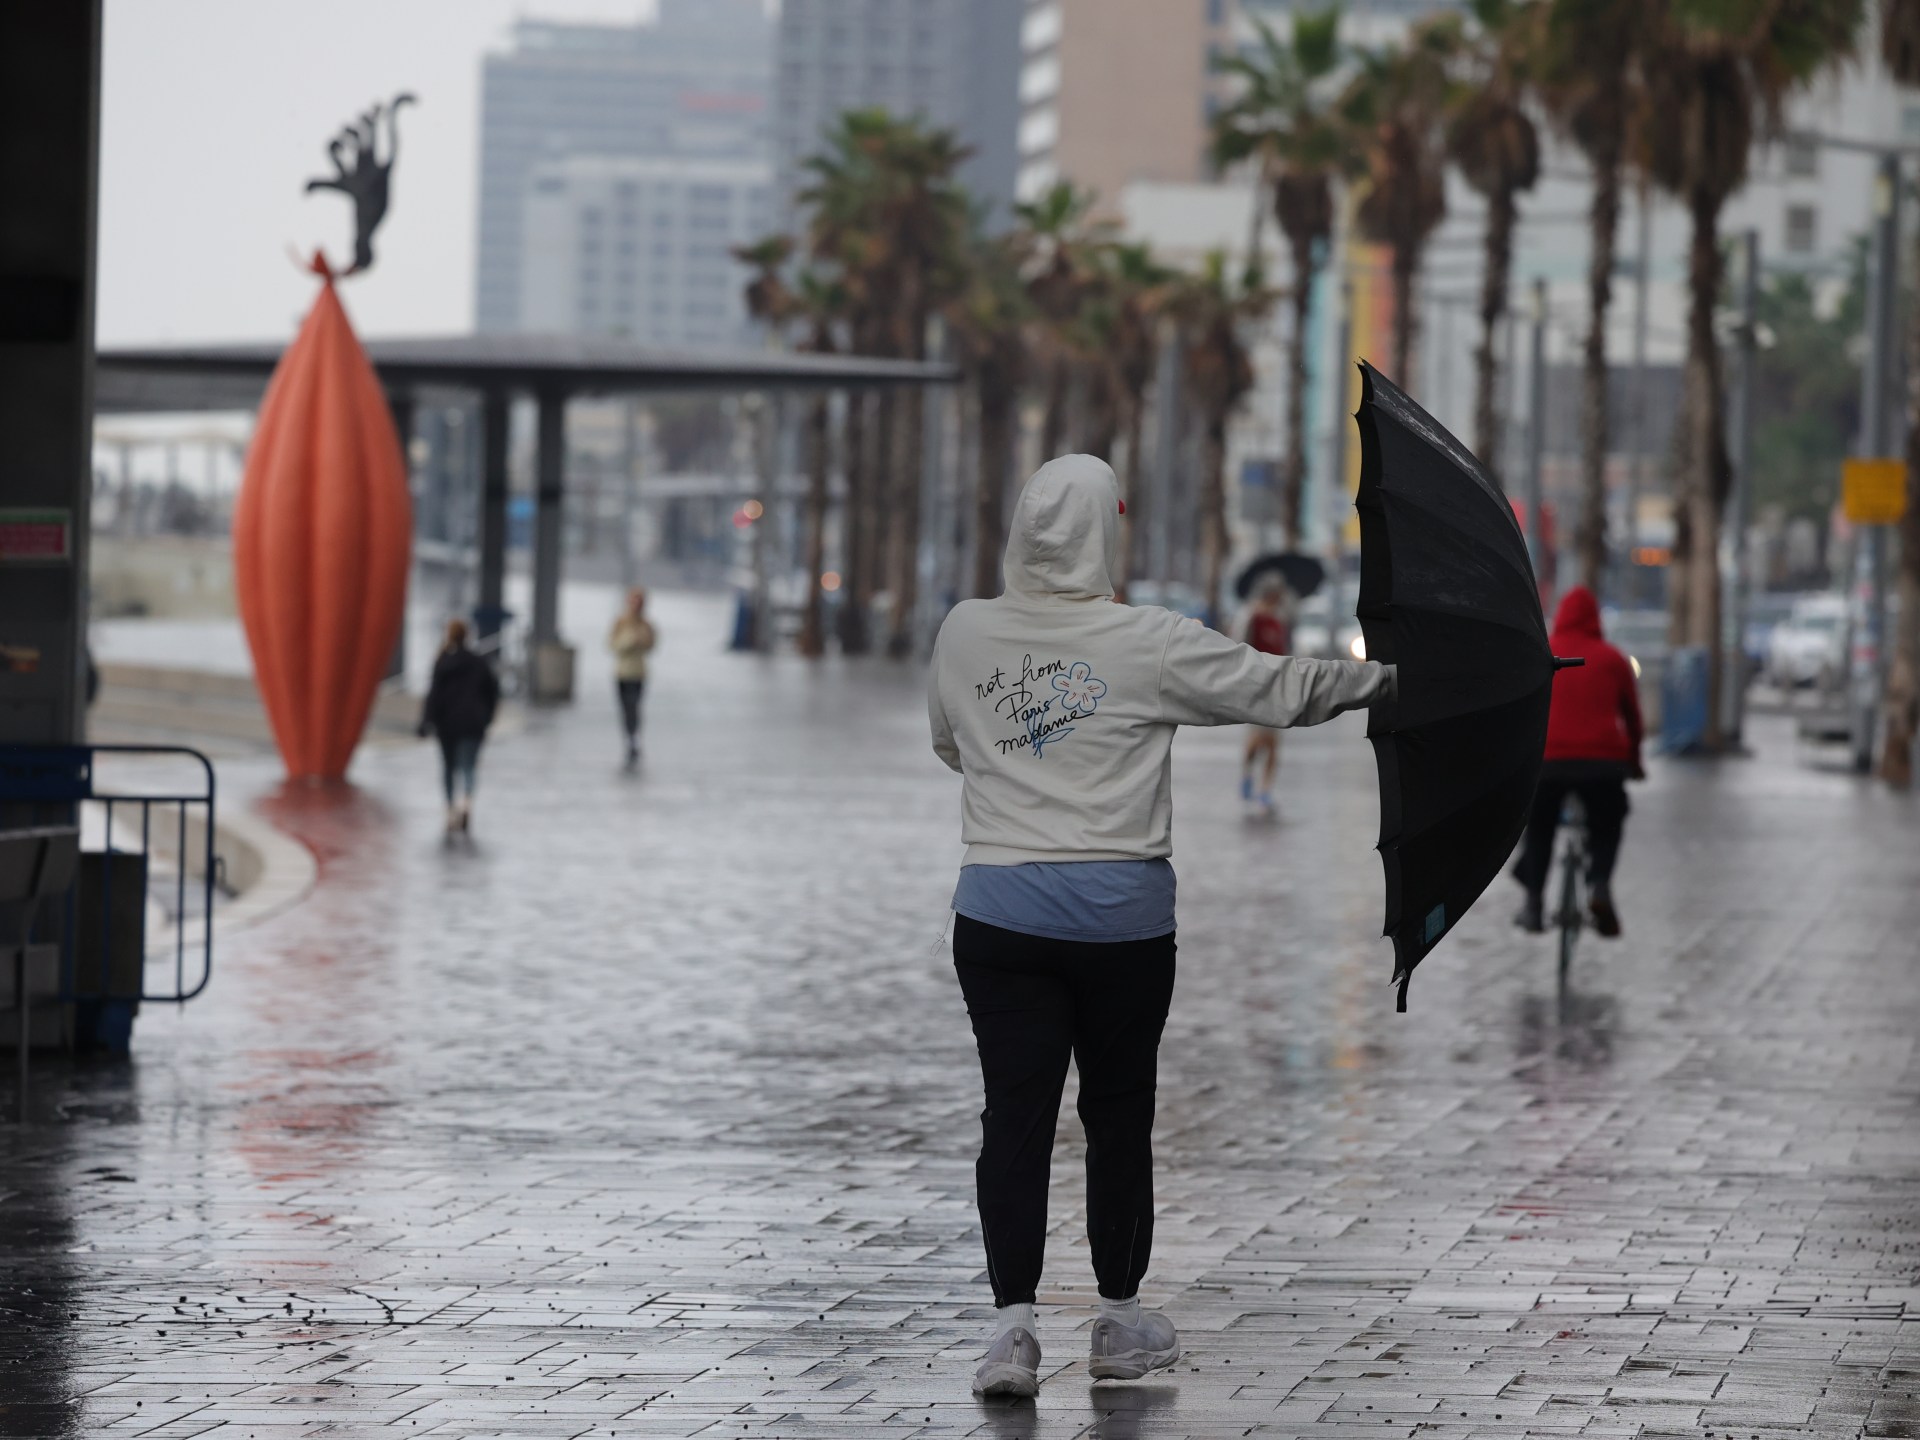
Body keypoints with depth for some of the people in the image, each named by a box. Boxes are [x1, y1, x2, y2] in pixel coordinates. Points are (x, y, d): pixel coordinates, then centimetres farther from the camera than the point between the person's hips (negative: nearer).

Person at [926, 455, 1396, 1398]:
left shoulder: (964, 635, 1)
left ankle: (1013, 1321, -10)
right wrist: (1389, 678, 13)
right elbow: (1278, 689, -2)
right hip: (1121, 914, -2)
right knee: (1118, 1114, 11)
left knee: (1015, 1115, 1)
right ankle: (1121, 1322, 23)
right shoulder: (1147, 644, -9)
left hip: (998, 913, 2)